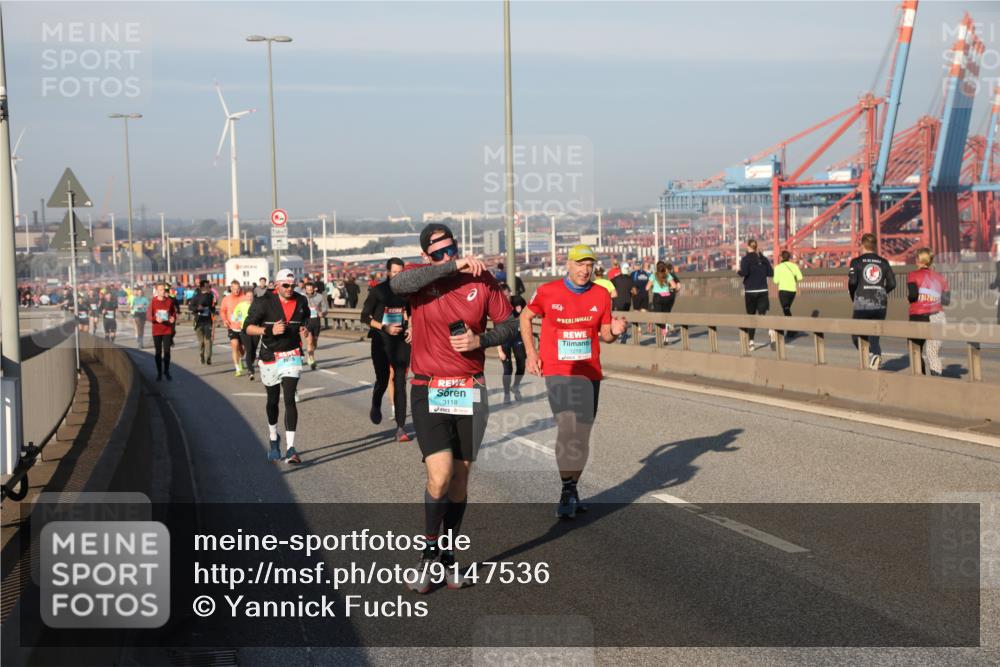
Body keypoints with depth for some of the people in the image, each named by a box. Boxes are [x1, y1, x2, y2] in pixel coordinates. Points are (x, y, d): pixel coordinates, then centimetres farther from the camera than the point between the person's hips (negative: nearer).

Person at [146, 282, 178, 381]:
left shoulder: (170, 301, 1)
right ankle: (159, 372, 14)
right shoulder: (153, 302, -4)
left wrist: (173, 318, -10)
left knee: (167, 351, 2)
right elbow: (148, 316, -5)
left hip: (168, 331, 1)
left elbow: (174, 313, 12)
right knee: (158, 352, 5)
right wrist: (156, 319, -24)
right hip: (157, 331, -1)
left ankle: (166, 371, 15)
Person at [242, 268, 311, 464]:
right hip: (270, 357, -1)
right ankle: (273, 438, 40)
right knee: (273, 401, 14)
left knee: (290, 400, -13)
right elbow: (247, 328, -12)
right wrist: (269, 330, -26)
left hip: (292, 355, 1)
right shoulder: (264, 303, -10)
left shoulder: (301, 302, 2)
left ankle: (290, 449, -16)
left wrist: (304, 331, -1)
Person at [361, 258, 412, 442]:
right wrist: (385, 327, -14)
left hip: (401, 340, 2)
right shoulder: (378, 291, -5)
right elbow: (364, 317, -4)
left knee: (400, 383, -3)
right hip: (381, 341, -2)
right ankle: (376, 406, 36)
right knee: (383, 379, 0)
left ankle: (400, 428, -4)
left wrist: (411, 328, 4)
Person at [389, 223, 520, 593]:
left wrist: (481, 340, -12)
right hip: (428, 392, -2)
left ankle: (448, 554, 26)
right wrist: (454, 266, -28)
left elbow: (509, 324, 8)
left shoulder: (482, 279, 1)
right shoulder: (421, 278, -5)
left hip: (470, 392, 3)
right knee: (440, 475, -15)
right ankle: (428, 552, 6)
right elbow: (398, 283, -29)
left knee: (460, 479, 10)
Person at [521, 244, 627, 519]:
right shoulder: (547, 292, -5)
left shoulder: (601, 296, 2)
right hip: (557, 371, -4)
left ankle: (572, 490, 26)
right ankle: (568, 491, -13)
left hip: (589, 373, 4)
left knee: (582, 436, 11)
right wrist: (530, 353, 3)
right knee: (567, 428, -20)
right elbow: (525, 317, 10)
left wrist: (614, 331, -14)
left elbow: (604, 334, 10)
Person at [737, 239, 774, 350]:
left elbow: (744, 272, -21)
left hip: (750, 291, -3)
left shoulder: (746, 259, -8)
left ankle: (751, 341, 11)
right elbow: (770, 273, 5)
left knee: (751, 316, 8)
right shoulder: (763, 258, 6)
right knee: (762, 314, 0)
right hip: (763, 290, 3)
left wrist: (738, 272, 0)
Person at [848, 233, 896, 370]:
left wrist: (853, 297, 4)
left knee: (856, 334, 7)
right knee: (874, 335, 13)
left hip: (862, 304, -3)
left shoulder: (857, 261, -2)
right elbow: (892, 283, 4)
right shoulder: (883, 262, 8)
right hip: (881, 305, 3)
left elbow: (852, 282, -13)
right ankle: (876, 354, -6)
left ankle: (870, 354, -18)